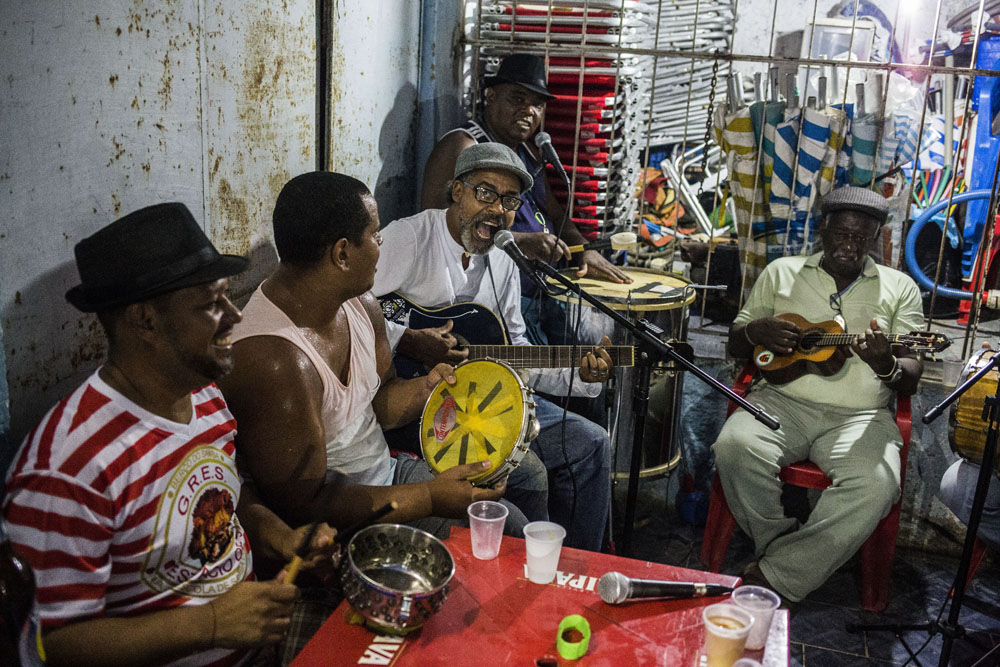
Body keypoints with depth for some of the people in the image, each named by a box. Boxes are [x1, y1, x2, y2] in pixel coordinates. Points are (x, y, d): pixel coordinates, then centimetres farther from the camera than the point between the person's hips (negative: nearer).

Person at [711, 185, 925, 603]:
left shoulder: (899, 288, 13)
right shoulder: (782, 272, 15)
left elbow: (910, 381, 7)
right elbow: (735, 345, 18)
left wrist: (886, 365, -18)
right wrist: (756, 331, -7)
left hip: (859, 415, 0)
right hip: (782, 401, 0)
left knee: (876, 485, -32)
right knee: (736, 445, -32)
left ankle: (773, 579, -20)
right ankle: (785, 548, -8)